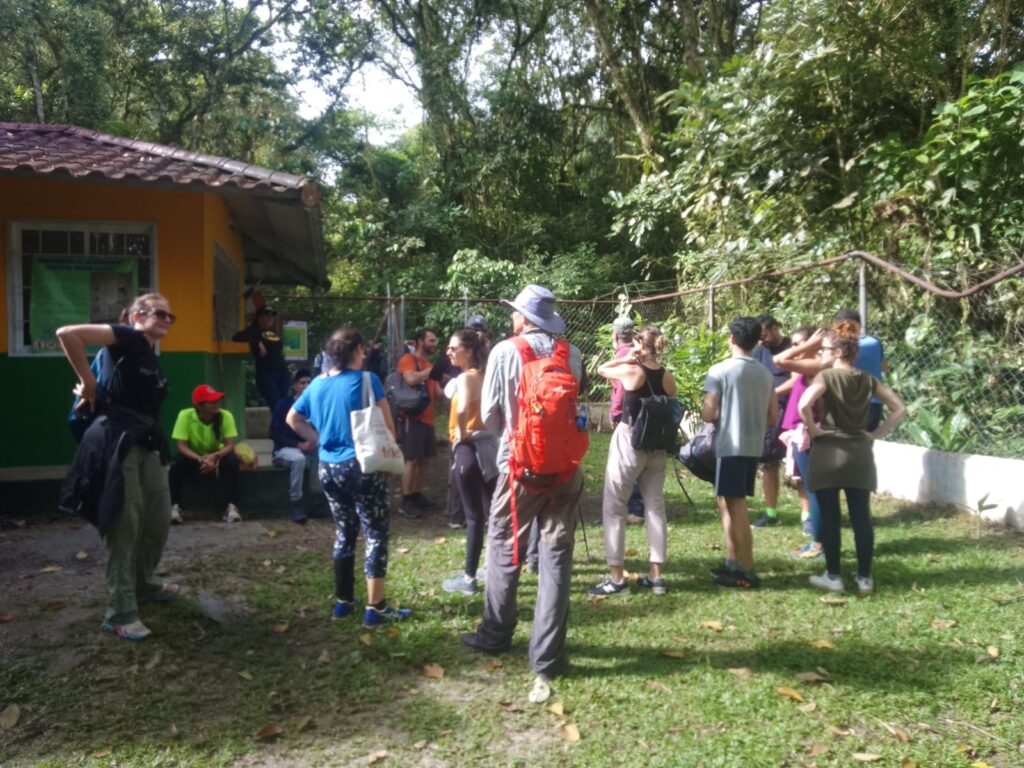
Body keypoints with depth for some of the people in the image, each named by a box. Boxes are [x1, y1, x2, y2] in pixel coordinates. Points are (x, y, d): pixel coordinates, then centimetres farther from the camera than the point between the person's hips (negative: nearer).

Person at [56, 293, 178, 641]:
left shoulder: (153, 359, 17)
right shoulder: (129, 339, -8)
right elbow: (67, 334, -20)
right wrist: (88, 382, -12)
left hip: (147, 444, 9)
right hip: (118, 443, -9)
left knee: (159, 519, 16)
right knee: (124, 527, -4)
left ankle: (145, 584, 37)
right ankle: (120, 614, 5)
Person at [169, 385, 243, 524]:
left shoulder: (225, 416, -19)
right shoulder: (185, 416, -22)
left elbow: (230, 446, -22)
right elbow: (181, 446, -24)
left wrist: (214, 457, -41)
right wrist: (201, 459, -41)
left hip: (216, 457, 1)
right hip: (193, 457, 0)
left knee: (232, 461, -30)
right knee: (177, 463, -32)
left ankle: (231, 507, -28)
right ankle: (175, 507, -24)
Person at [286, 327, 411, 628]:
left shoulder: (317, 384, 5)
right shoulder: (367, 380, -12)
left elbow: (292, 419, 15)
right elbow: (387, 426, -10)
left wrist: (319, 440, 14)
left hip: (328, 467, 6)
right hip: (362, 465, -6)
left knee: (344, 532, 17)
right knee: (376, 534, 1)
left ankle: (343, 602, 24)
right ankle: (375, 608, 3)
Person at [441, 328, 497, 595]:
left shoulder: (465, 377, -14)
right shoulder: (483, 376, 12)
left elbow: (462, 410, -33)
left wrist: (461, 434, -17)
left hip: (469, 448, -9)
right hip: (488, 444, 9)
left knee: (474, 516, -3)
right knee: (491, 512, 15)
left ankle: (468, 578, 6)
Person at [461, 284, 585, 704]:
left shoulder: (505, 352, -6)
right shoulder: (572, 354, 1)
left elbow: (489, 415, 0)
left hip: (519, 466, -2)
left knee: (504, 551, 15)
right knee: (556, 559, 6)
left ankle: (495, 634, 30)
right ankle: (547, 657, 9)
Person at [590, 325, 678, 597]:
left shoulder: (631, 371, -12)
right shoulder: (668, 377, 3)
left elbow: (601, 369, 4)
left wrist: (625, 358, 2)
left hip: (629, 442, -5)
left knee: (614, 508, 3)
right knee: (655, 507, 11)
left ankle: (616, 578, 3)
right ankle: (655, 576, 14)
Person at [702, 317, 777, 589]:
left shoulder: (720, 370, -10)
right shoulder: (765, 373, 9)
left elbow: (708, 414, -11)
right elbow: (773, 417, 10)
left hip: (730, 446, -7)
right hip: (754, 446, 7)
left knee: (736, 506, -1)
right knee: (727, 502, 18)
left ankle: (747, 572, 2)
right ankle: (733, 562, 24)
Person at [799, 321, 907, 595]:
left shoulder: (827, 376, -8)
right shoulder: (868, 379, 7)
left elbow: (803, 405, -25)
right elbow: (900, 409, 7)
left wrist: (813, 429, -9)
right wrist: (875, 434, 8)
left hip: (828, 452, -4)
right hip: (859, 453, 4)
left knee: (829, 516, 4)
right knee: (861, 517, 8)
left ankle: (833, 576, 9)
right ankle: (865, 577, 14)